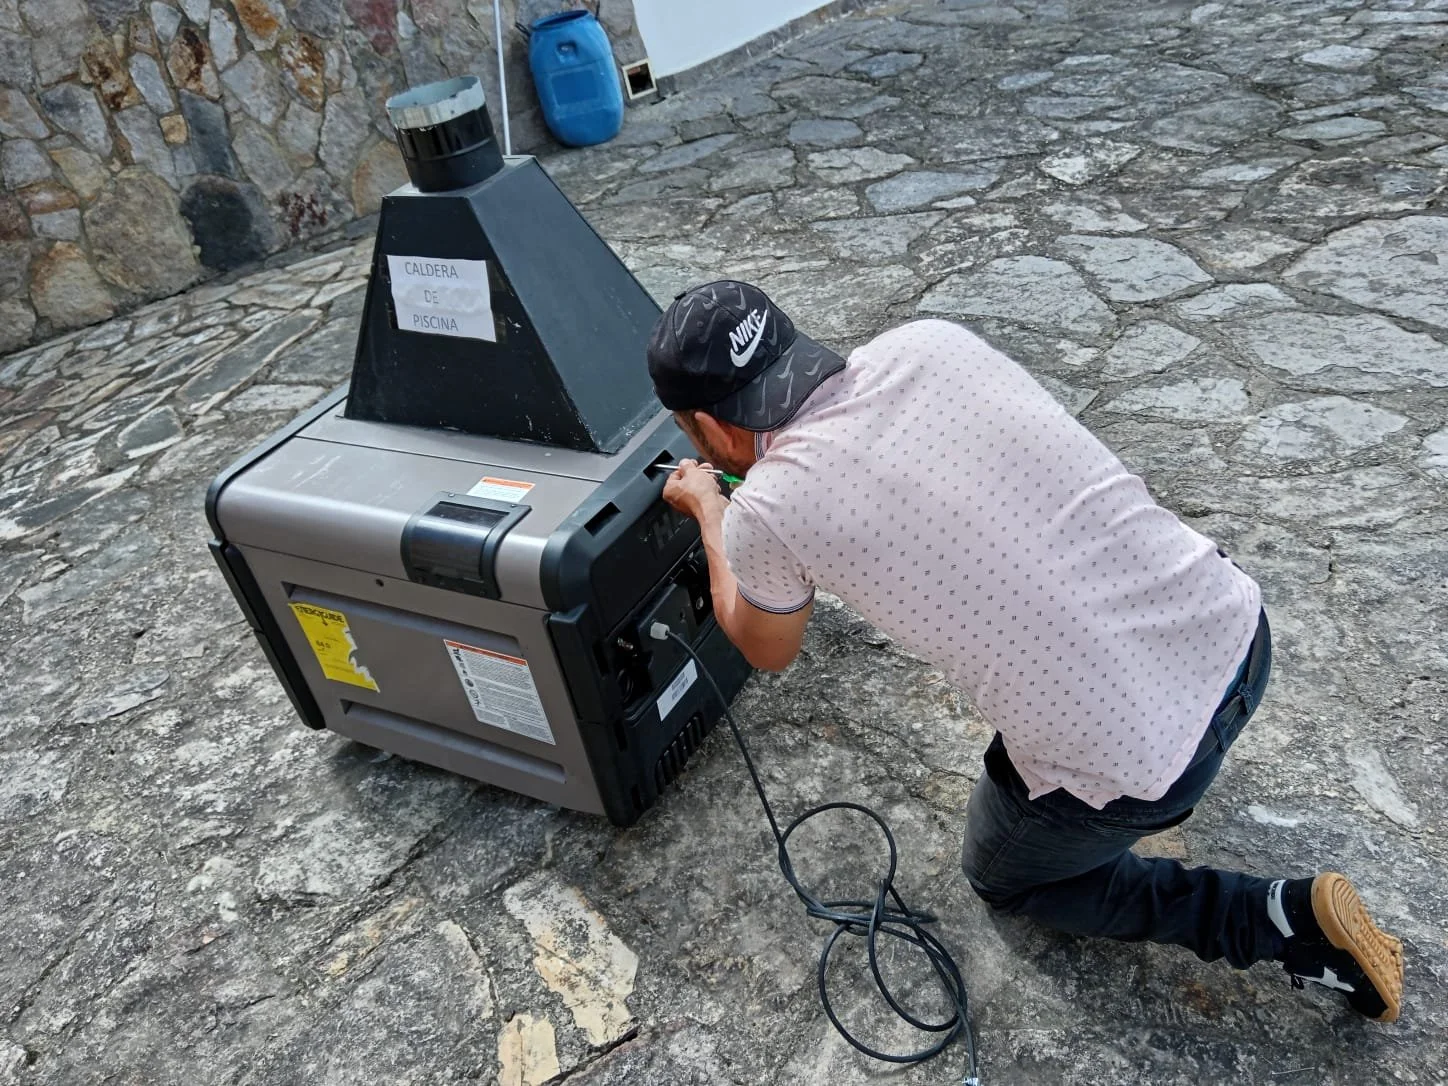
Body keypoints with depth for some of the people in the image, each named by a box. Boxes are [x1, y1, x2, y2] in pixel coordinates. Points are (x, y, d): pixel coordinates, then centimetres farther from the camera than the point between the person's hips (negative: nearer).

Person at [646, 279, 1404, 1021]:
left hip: (1133, 769, -5)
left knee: (1005, 878, 27)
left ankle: (1283, 922, 16)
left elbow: (767, 653, 8)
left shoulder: (767, 513, -16)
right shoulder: (928, 341, -2)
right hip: (1239, 632, 6)